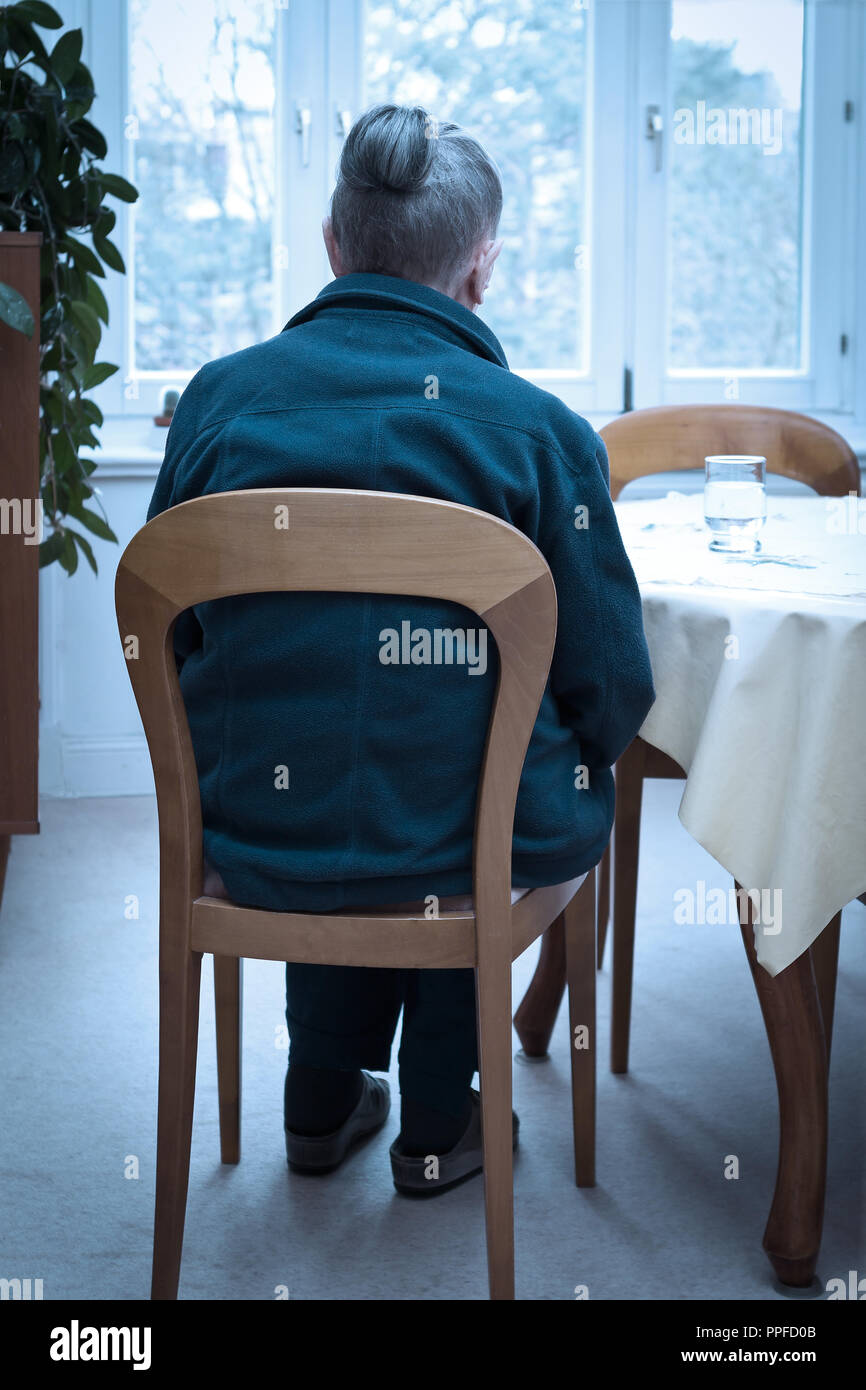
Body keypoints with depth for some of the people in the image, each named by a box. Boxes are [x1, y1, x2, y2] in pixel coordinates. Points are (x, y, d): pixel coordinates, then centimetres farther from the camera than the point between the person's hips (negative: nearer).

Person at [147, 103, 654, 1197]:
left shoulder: (220, 397, -2)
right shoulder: (539, 429, -10)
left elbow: (161, 639, 6)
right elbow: (611, 687, -7)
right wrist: (557, 776, 15)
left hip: (249, 843, 3)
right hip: (474, 856, -2)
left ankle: (324, 1102, 44)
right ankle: (437, 1125, 39)